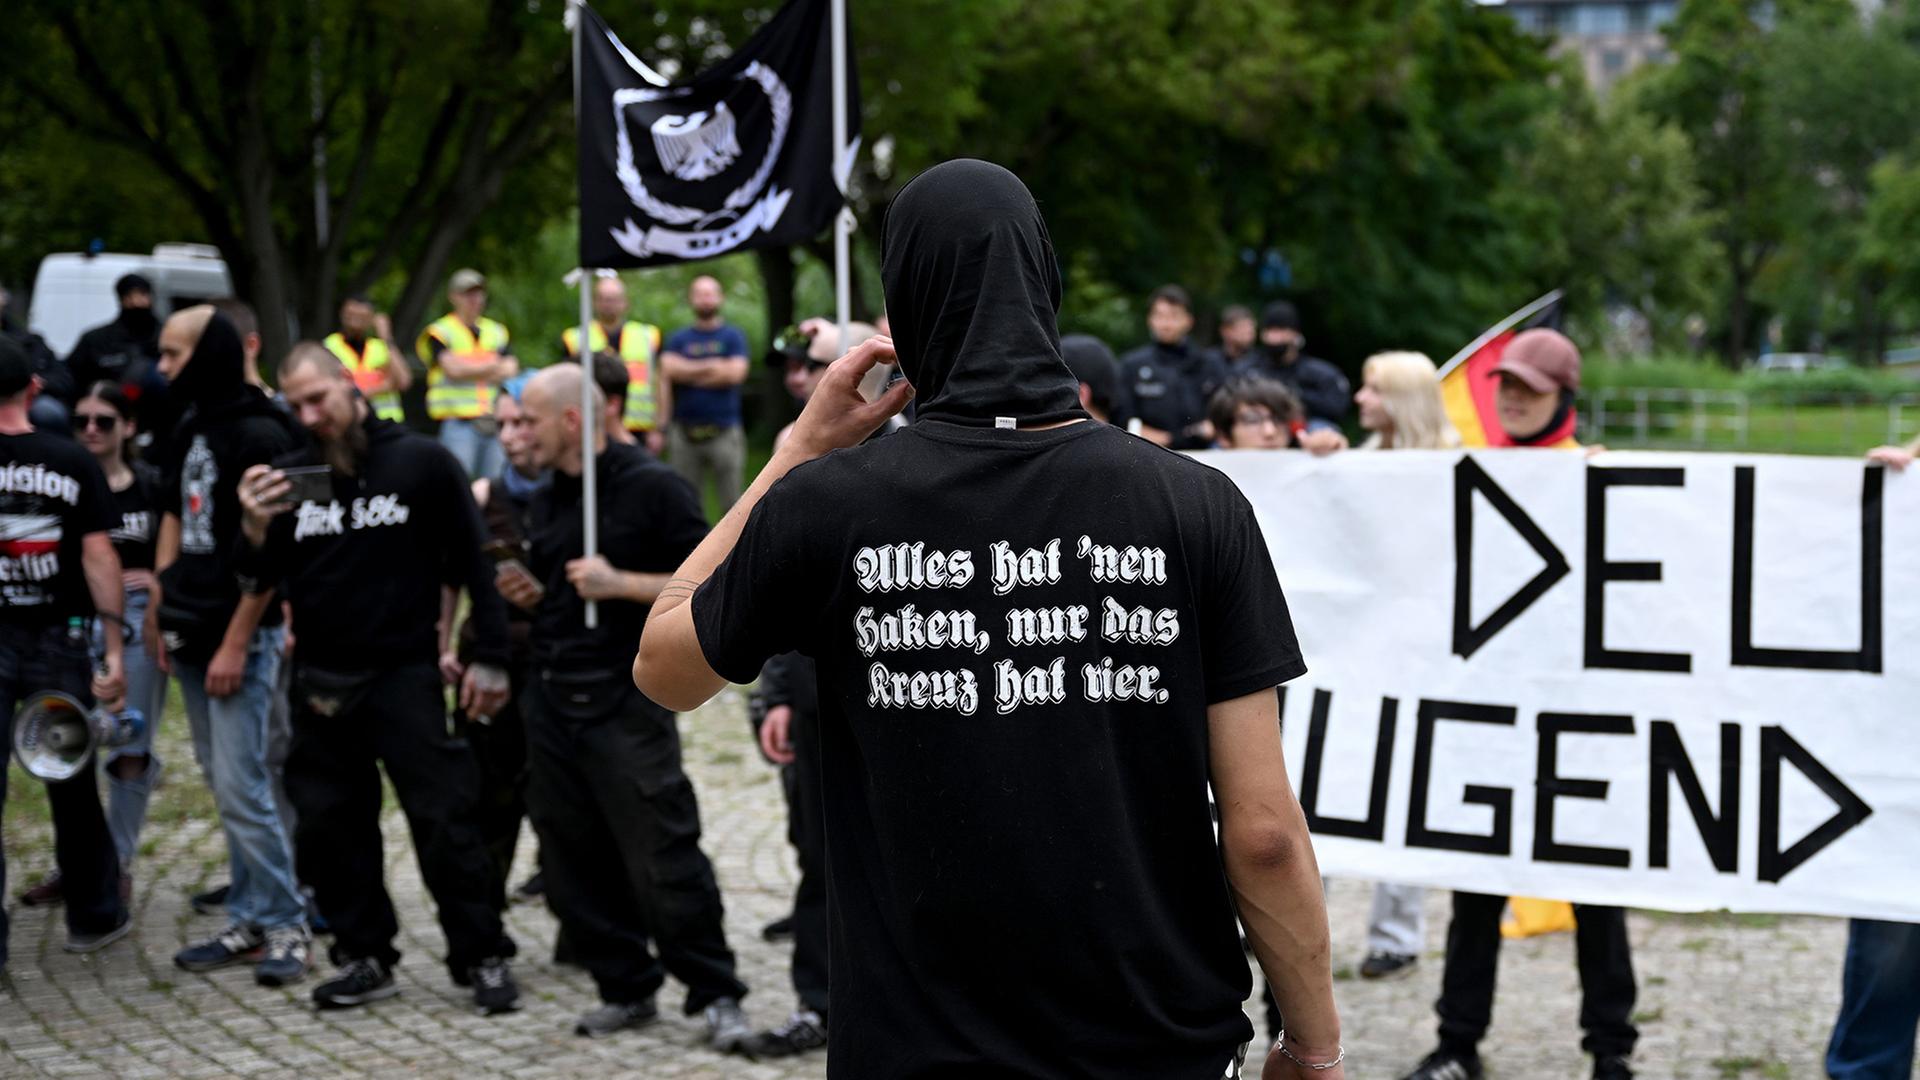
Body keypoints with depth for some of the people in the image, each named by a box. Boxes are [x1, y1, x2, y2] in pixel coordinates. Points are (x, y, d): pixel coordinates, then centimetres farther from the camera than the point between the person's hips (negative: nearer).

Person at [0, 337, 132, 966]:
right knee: (73, 784, 13)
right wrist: (113, 645, -3)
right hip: (59, 638, 2)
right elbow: (99, 554, -4)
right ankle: (94, 917, 24)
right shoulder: (73, 463, -1)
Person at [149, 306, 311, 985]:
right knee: (223, 783, 11)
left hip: (242, 638, -8)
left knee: (240, 786, -10)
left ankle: (285, 927, -2)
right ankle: (250, 922, 17)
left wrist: (236, 644, -18)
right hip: (193, 637, 8)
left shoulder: (259, 436, -13)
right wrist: (163, 611, 13)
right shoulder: (188, 434, 13)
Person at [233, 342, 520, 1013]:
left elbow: (473, 563, 0)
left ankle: (482, 958, 2)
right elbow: (260, 584, 7)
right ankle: (364, 957, 19)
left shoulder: (422, 464, -4)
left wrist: (488, 658, -2)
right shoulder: (286, 477, 4)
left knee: (443, 820, -6)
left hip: (404, 674, -4)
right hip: (320, 681, 4)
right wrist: (255, 530, -13)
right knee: (330, 826, 8)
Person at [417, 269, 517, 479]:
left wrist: (470, 371, -9)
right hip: (458, 422, -5)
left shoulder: (498, 332, 17)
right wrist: (493, 367, -3)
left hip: (494, 422, 5)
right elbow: (454, 369, -11)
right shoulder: (439, 332, 3)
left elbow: (510, 372, 5)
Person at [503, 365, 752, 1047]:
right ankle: (626, 987, 20)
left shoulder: (650, 488, -7)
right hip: (552, 702, 7)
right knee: (572, 864, 7)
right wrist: (531, 595, 5)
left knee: (663, 859, -8)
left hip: (626, 703, -7)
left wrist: (619, 583, -18)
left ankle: (715, 995, 4)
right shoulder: (546, 503, 15)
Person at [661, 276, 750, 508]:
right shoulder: (678, 339, 13)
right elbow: (669, 368, -5)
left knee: (733, 501, -4)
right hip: (685, 434, 2)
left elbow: (735, 373, -8)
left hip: (724, 431, -2)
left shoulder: (733, 336, 7)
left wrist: (689, 372, -1)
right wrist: (711, 366, -6)